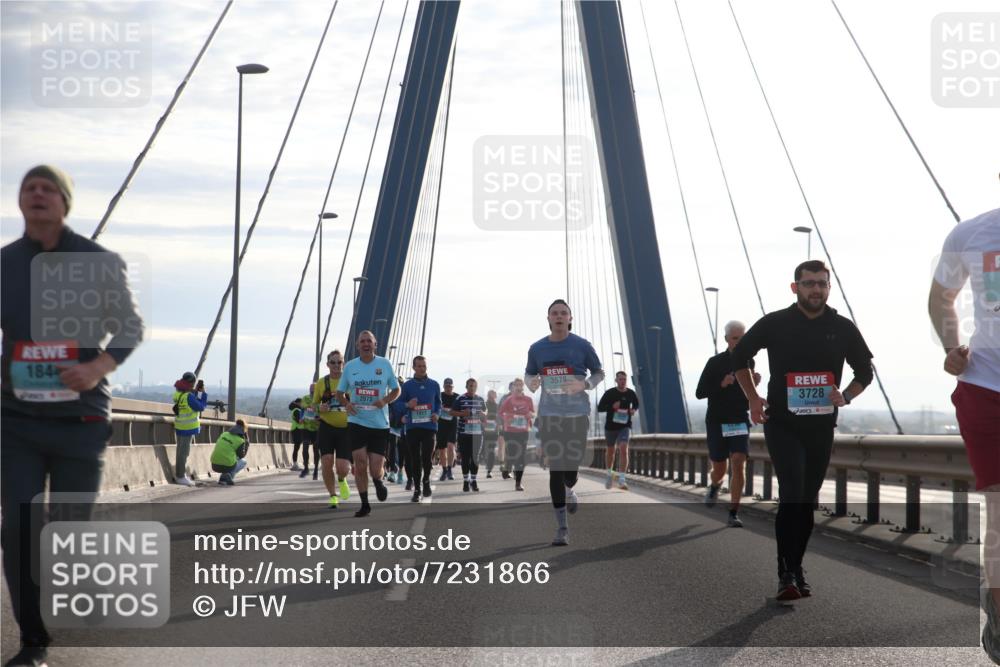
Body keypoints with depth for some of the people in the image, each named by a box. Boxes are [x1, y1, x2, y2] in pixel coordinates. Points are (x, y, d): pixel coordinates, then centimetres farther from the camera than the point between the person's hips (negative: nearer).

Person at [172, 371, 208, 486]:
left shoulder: (178, 393, 3)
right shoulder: (189, 396, -22)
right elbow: (201, 407, -14)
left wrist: (196, 391, 10)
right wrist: (204, 393, -6)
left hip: (180, 426, 9)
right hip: (188, 428, -9)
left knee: (181, 450, 17)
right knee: (184, 452, -2)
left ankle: (180, 475, 27)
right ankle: (181, 476, 3)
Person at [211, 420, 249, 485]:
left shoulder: (224, 434, 9)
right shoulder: (240, 441, -7)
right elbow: (241, 456, 7)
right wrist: (247, 444, 12)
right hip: (227, 467, -5)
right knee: (243, 462, 26)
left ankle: (223, 478, 17)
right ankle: (229, 475, 4)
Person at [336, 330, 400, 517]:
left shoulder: (384, 364, 2)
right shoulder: (350, 366, 4)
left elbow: (396, 390, 9)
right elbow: (340, 392, 14)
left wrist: (385, 400, -11)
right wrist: (346, 403, -8)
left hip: (380, 423, -1)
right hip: (357, 422, 1)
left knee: (375, 469, -3)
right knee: (360, 464, -6)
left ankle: (378, 482, 34)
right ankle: (364, 504, 8)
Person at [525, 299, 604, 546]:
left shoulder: (582, 346, -2)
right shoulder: (537, 348, 5)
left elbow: (599, 373, 6)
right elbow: (529, 374, 17)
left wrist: (584, 385, -14)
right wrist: (531, 383, -8)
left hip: (577, 414, -1)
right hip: (549, 415, 1)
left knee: (571, 468, 1)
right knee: (556, 469, -4)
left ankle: (568, 492, 42)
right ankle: (562, 528, 1)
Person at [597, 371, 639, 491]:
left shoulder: (631, 394, -2)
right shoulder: (609, 393, -9)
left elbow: (636, 404, 17)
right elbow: (599, 408, -8)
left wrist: (633, 410, -6)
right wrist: (612, 406, -24)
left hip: (625, 426, 0)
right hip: (611, 426, 0)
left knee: (624, 449, -20)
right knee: (611, 450, 17)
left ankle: (621, 479, -23)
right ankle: (609, 474, 43)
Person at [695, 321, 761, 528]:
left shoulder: (748, 362, 5)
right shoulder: (715, 362, -6)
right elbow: (700, 392, -8)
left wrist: (754, 384, -3)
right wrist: (721, 384, -24)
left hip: (740, 421, 2)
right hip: (717, 421, -2)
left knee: (738, 464, -15)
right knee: (719, 469, 6)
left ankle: (734, 513, -11)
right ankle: (715, 485, 43)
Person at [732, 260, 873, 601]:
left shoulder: (843, 328, 3)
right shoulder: (775, 324, -3)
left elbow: (865, 370, 14)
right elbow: (739, 356, 10)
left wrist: (846, 396, -5)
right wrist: (753, 398, 0)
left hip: (821, 428, 3)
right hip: (782, 424, -3)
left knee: (807, 501, 11)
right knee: (792, 494, -17)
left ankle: (796, 570, 22)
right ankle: (787, 574, -16)